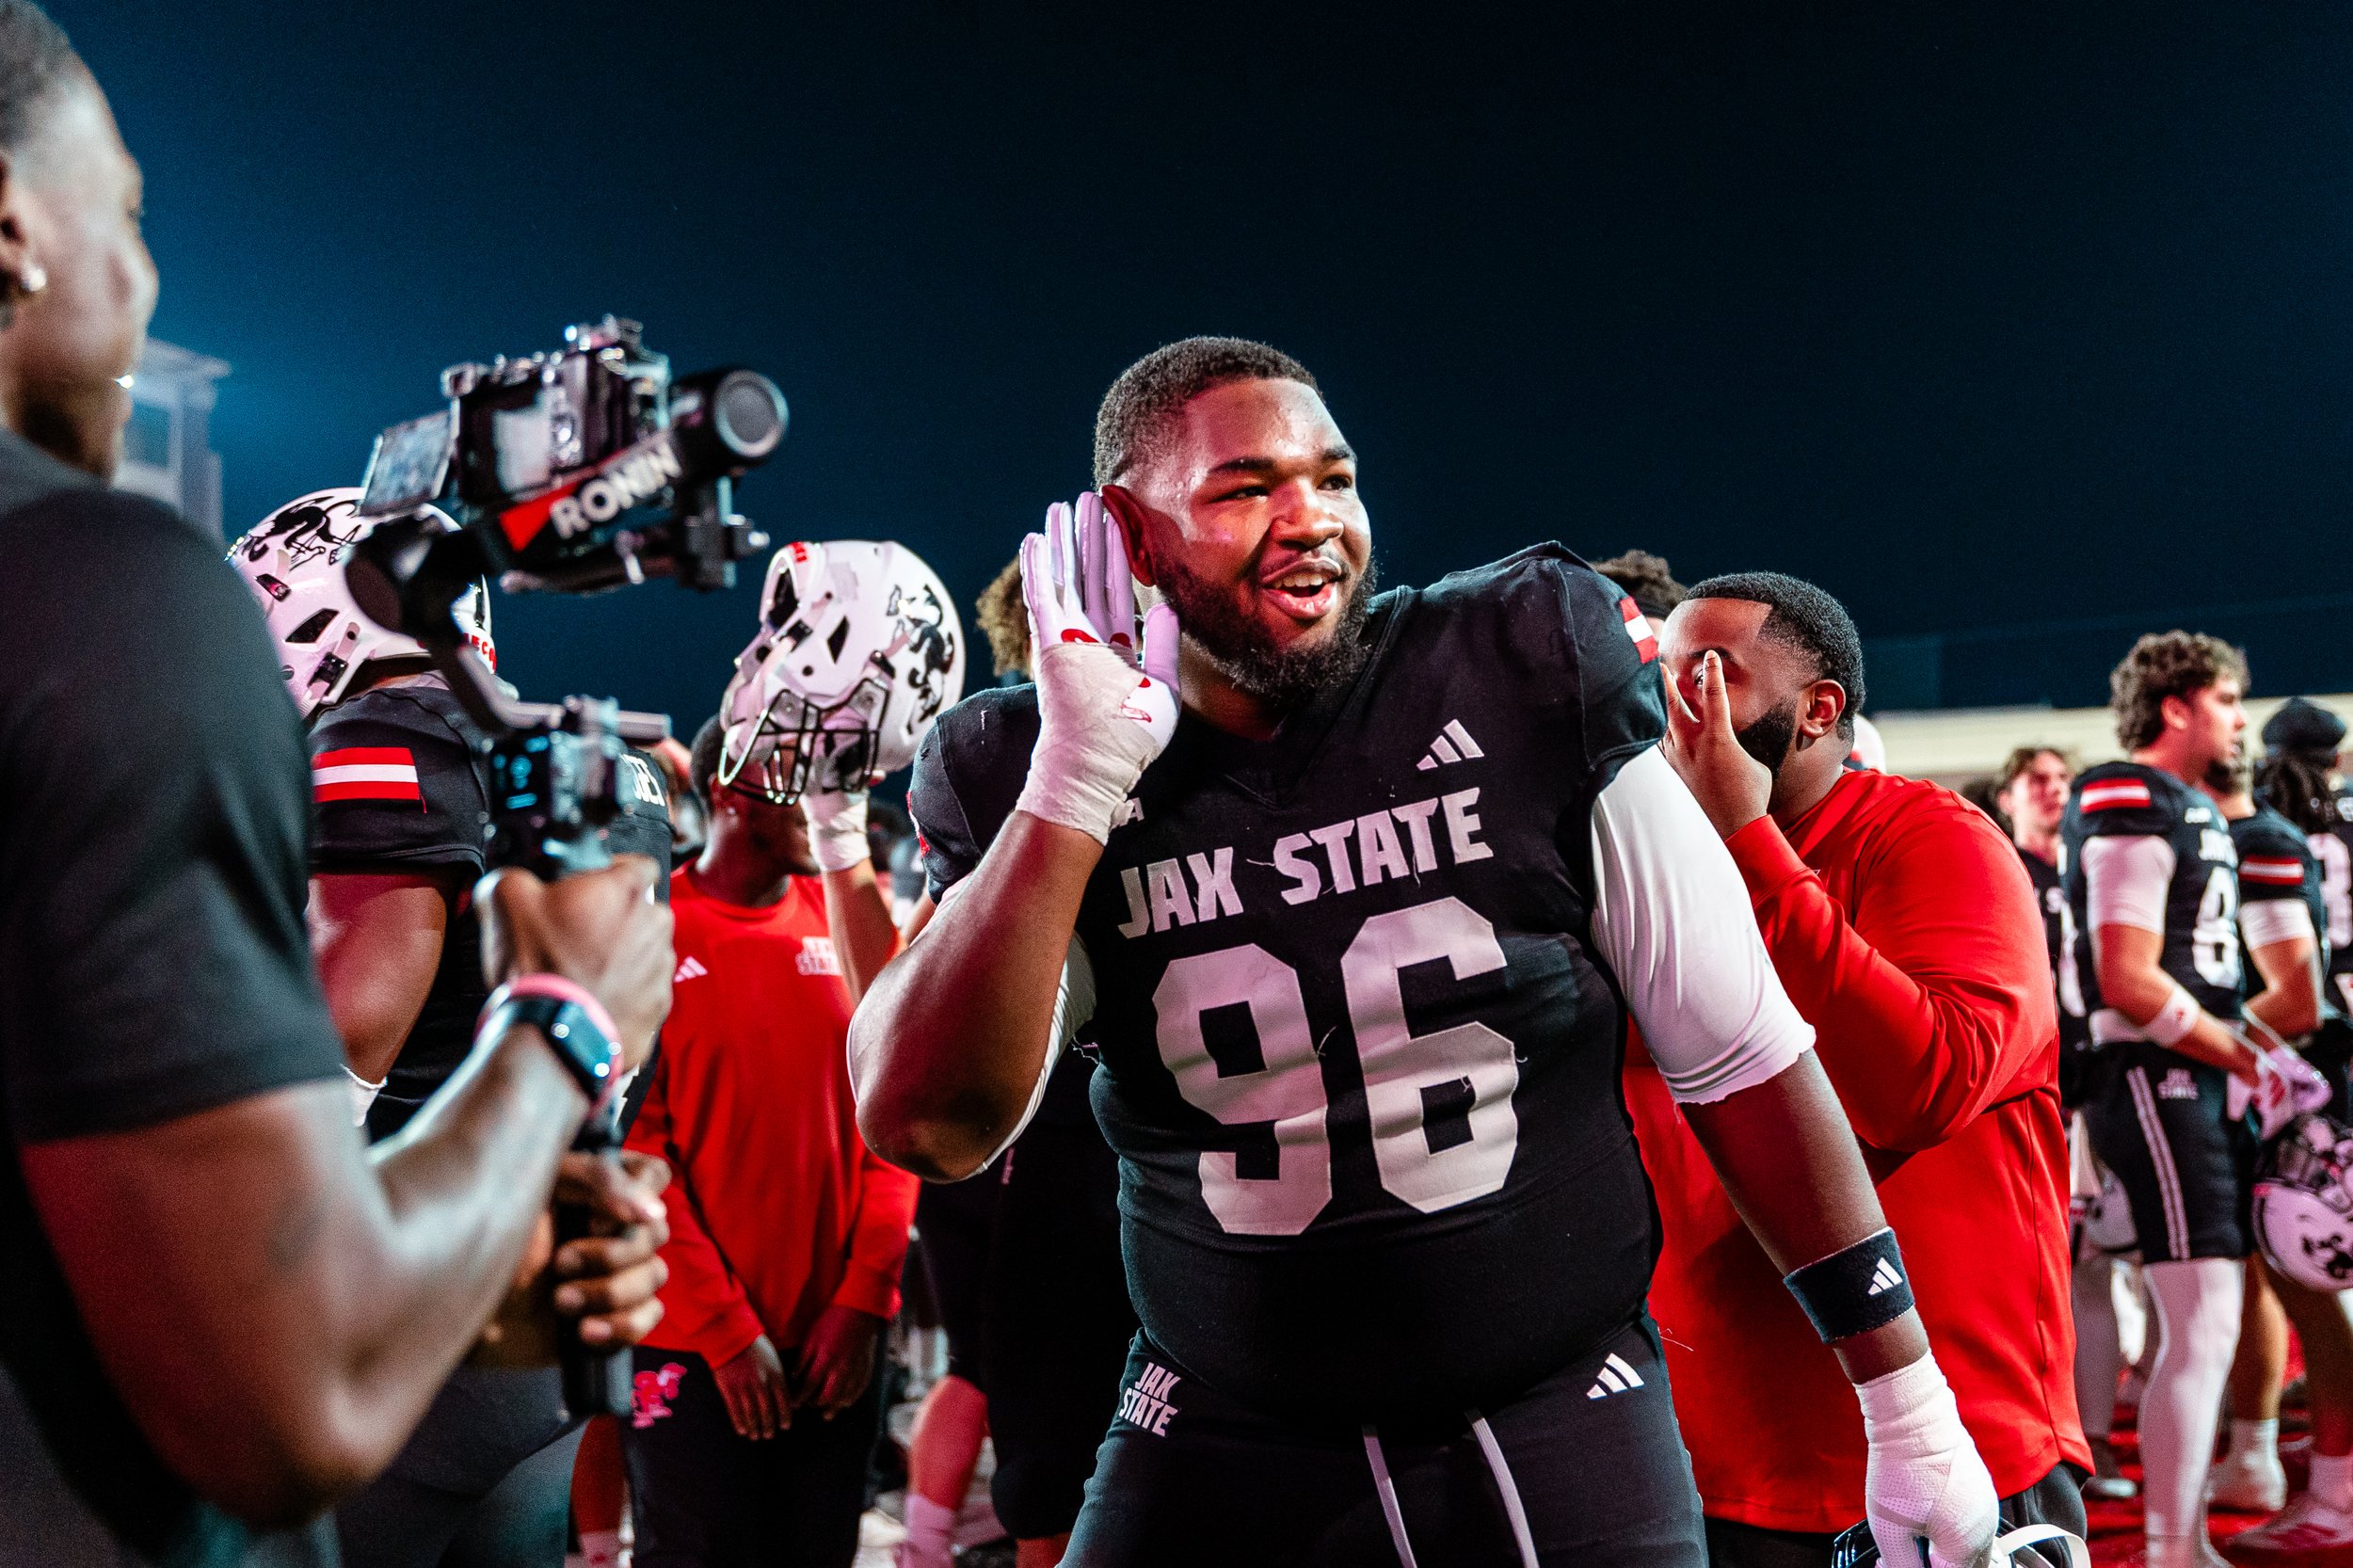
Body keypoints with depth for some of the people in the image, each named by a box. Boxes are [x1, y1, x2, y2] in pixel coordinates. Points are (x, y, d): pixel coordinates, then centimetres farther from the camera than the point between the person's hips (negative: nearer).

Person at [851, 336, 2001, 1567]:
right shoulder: (1033, 783, -4)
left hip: (1565, 1437, 0)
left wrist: (1907, 1403, 1)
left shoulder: (1523, 674, -7)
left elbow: (1740, 1058, -2)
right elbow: (926, 1126, -16)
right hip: (1221, 1456, 1)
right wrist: (1077, 784, -19)